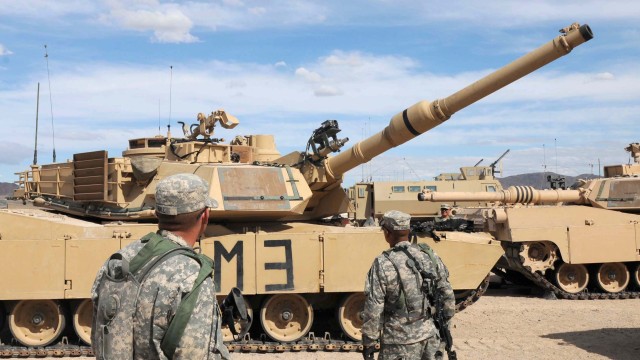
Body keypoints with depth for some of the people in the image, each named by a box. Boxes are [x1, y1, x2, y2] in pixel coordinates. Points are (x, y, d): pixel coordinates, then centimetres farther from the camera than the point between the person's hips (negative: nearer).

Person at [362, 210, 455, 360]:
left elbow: (373, 311, -14)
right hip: (431, 338, 5)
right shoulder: (430, 256, 1)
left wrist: (368, 343, -5)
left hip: (400, 343, -4)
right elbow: (448, 296, 8)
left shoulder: (383, 264, -14)